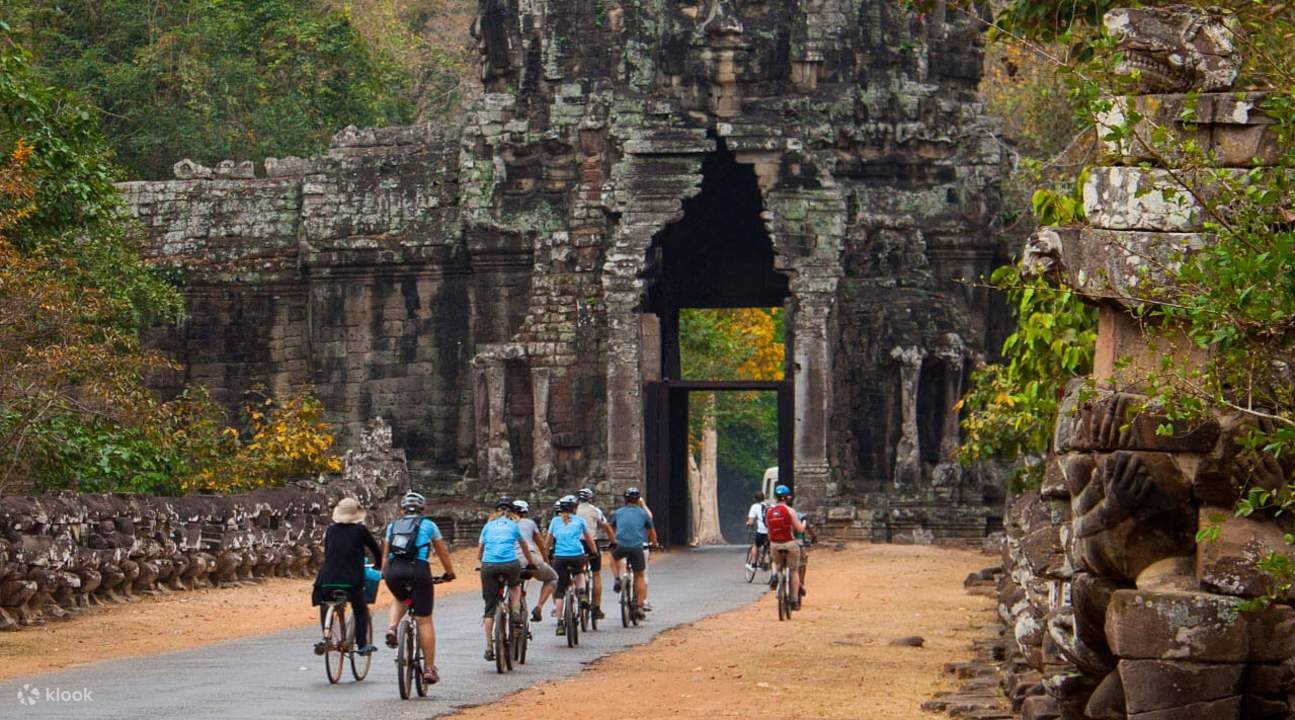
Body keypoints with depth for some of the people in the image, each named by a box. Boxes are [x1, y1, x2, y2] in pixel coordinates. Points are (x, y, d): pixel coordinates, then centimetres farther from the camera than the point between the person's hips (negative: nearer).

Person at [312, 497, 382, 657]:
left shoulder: (331, 530, 12)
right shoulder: (360, 530, 3)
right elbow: (376, 550, 11)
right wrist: (378, 565, 32)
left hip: (327, 580, 3)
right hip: (352, 581, -3)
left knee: (325, 606, 28)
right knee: (360, 609, 18)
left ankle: (325, 639, 15)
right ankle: (362, 645, 12)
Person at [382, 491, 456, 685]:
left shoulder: (393, 526, 23)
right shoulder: (428, 525, 16)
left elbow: (385, 554, 26)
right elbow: (443, 553, 22)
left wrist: (385, 574, 40)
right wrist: (449, 573, 36)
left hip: (394, 572, 3)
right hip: (418, 570, -3)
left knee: (400, 600, 35)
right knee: (424, 621, 4)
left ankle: (392, 629, 6)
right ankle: (429, 669, 3)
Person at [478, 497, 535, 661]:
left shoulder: (488, 526, 21)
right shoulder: (514, 525, 20)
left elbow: (479, 554, 22)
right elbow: (525, 547, 35)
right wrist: (531, 563, 51)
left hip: (488, 565, 1)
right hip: (510, 563, -1)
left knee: (490, 607, 7)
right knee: (515, 586, 34)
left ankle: (489, 647, 4)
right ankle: (515, 613, 10)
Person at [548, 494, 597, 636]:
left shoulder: (555, 521, 15)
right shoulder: (579, 520, 11)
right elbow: (589, 538, 21)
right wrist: (594, 552, 34)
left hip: (559, 557, 1)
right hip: (577, 556, 0)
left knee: (559, 591, 5)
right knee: (578, 572, 35)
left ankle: (559, 624, -1)